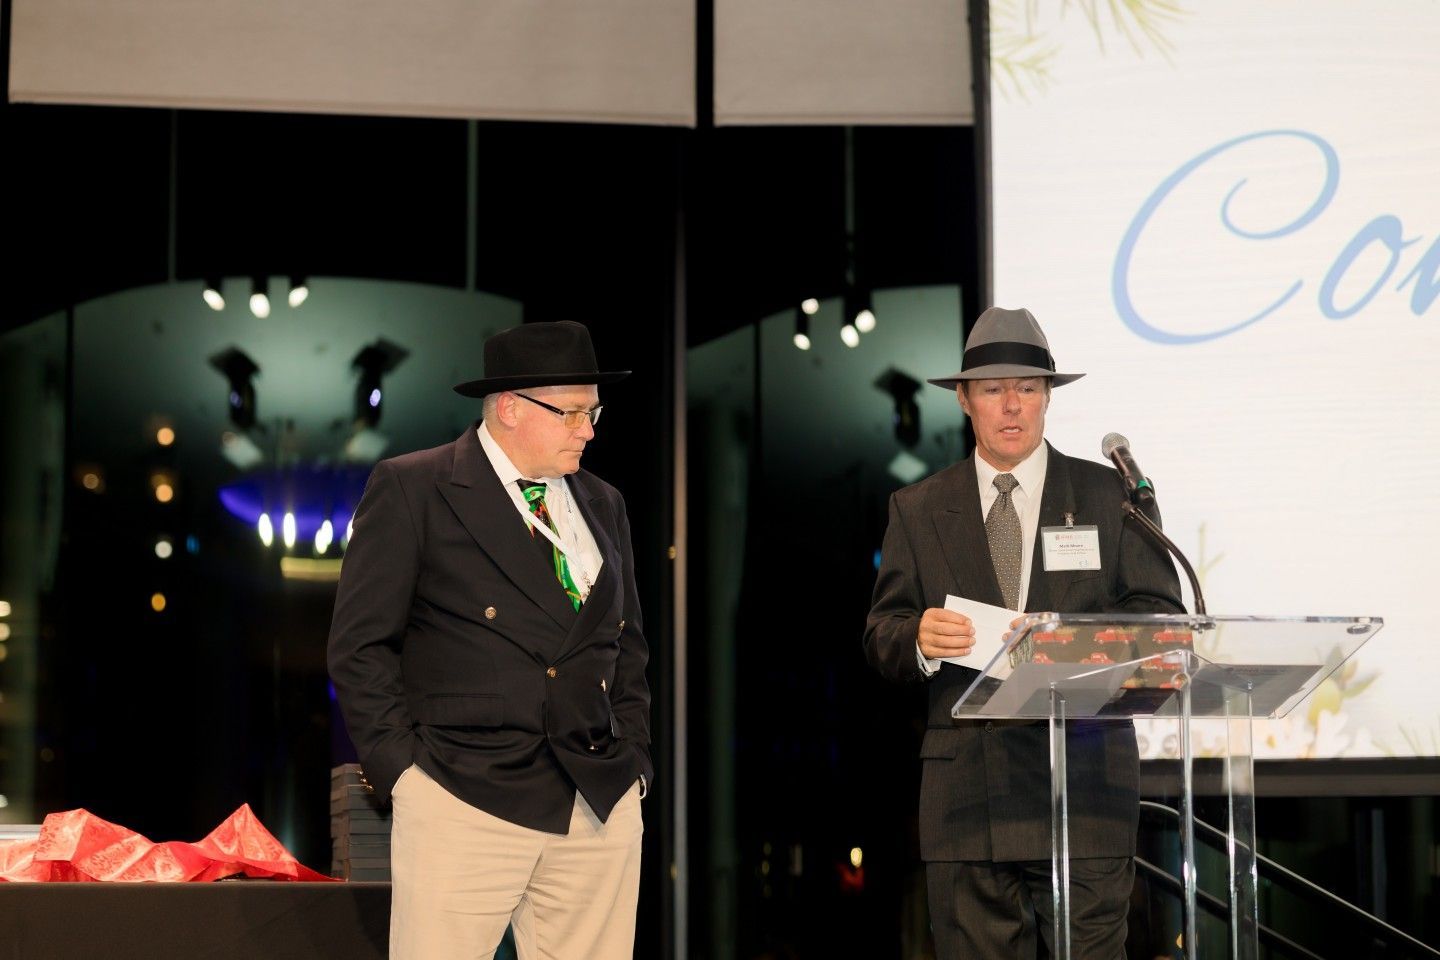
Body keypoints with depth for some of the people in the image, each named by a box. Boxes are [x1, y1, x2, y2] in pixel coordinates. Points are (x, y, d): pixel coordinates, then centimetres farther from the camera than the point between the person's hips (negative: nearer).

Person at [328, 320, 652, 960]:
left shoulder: (603, 505, 16)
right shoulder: (410, 490, -1)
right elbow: (360, 646, -3)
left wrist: (634, 758, 12)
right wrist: (403, 766, -8)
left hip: (603, 806, 5)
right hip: (466, 799, -5)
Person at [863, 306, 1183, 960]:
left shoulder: (1111, 495, 10)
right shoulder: (917, 510, 14)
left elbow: (1161, 616, 5)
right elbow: (880, 634, 10)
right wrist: (919, 640, -14)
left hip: (1084, 780, -1)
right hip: (965, 794, 1)